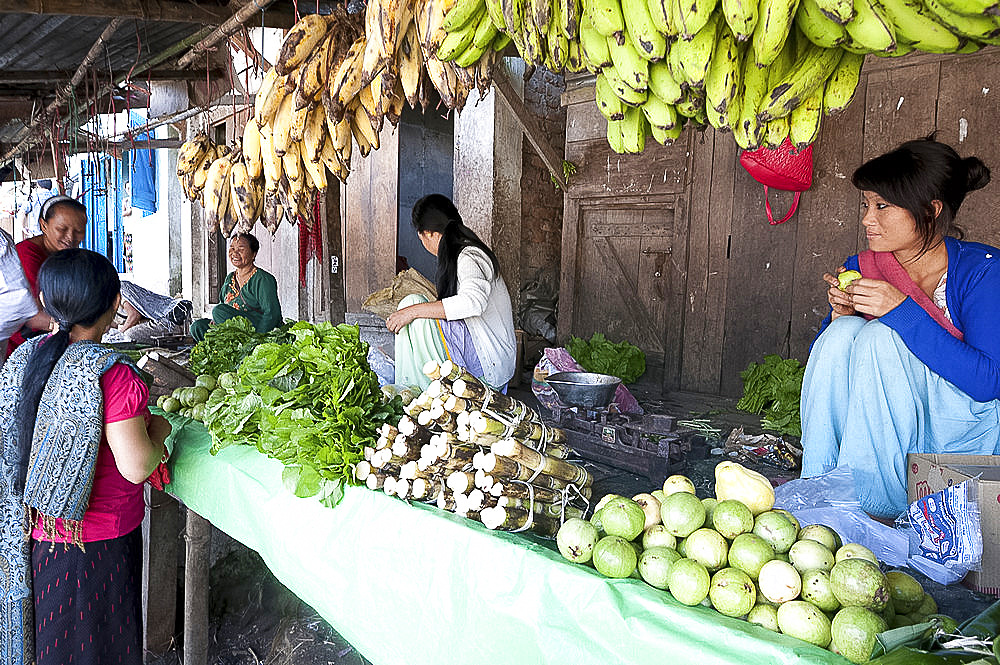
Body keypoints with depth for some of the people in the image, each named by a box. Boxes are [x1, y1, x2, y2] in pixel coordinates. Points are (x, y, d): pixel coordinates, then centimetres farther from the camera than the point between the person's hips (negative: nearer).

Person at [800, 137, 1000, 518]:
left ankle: (872, 504, -23)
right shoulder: (861, 270, 0)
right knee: (842, 333, -20)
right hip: (886, 432, 4)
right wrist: (841, 316, -16)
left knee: (880, 336, -26)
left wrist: (902, 311, -28)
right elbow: (827, 362, 5)